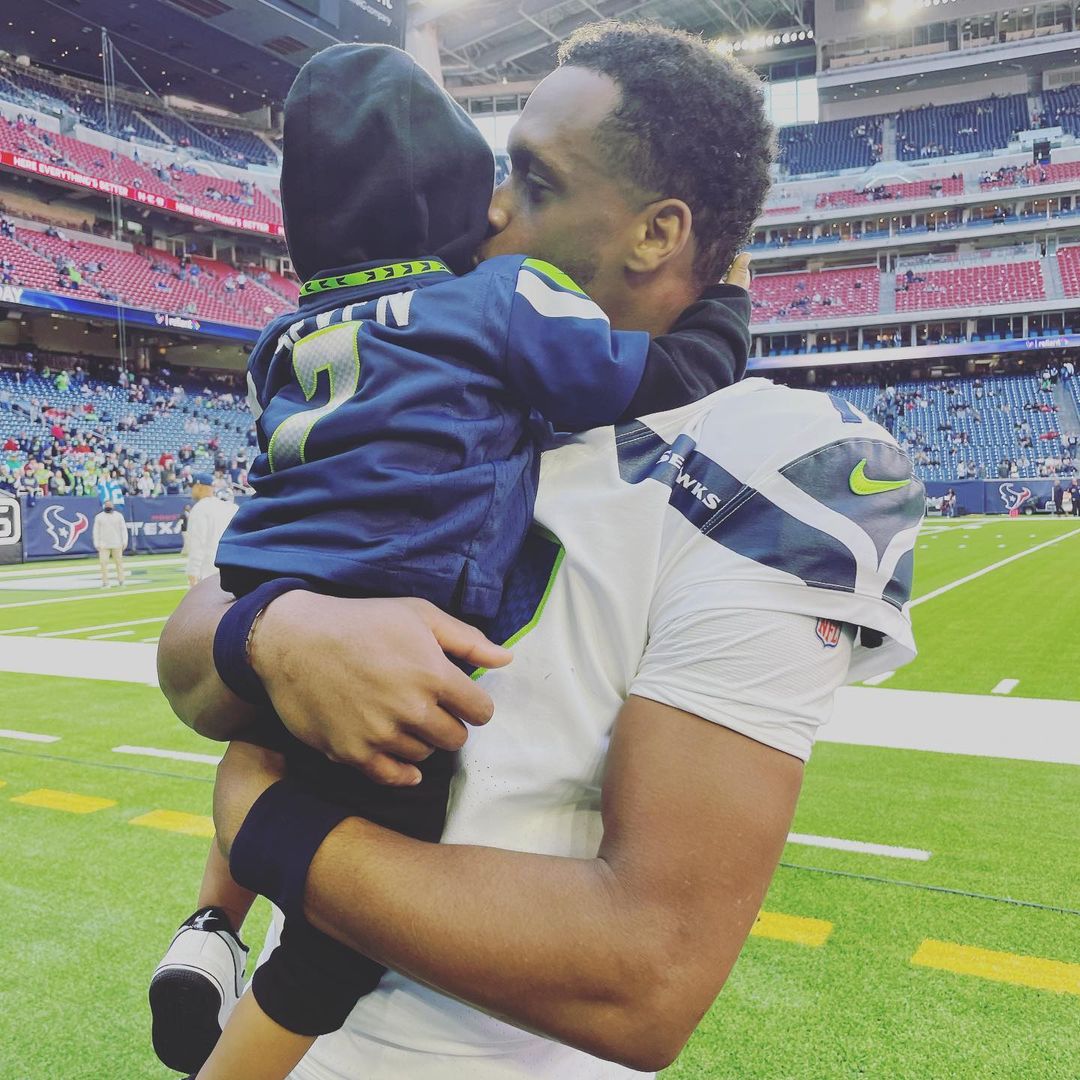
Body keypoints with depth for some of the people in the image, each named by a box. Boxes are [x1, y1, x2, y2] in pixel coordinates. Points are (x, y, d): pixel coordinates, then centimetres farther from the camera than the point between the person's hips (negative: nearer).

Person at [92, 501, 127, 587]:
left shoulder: (119, 516, 3)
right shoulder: (99, 517, 3)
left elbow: (123, 529, 3)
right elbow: (96, 531, 5)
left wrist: (124, 542, -2)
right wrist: (97, 544, 0)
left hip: (117, 544, 0)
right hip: (104, 545, 0)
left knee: (118, 561, 4)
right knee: (103, 562, -7)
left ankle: (120, 580, 15)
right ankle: (105, 582, -5)